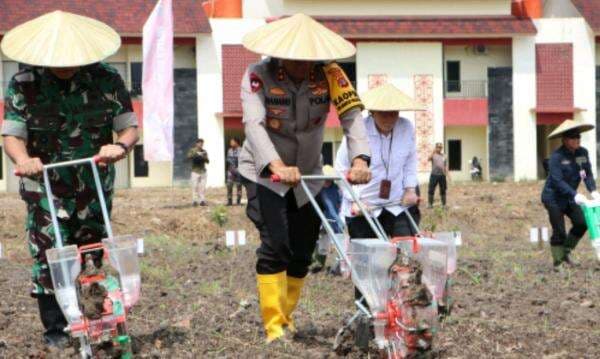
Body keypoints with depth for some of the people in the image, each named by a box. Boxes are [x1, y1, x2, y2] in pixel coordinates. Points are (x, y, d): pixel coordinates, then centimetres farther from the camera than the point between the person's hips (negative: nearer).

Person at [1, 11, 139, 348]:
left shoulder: (107, 79, -8)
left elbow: (130, 127, -6)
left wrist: (121, 146, -30)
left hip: (95, 183, 1)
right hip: (45, 185, -1)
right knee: (48, 253, -7)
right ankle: (55, 329, 2)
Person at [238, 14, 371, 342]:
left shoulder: (329, 75, -12)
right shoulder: (258, 76, -20)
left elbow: (352, 115, -24)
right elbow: (253, 123, -34)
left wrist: (359, 159, -42)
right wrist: (277, 166, -50)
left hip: (309, 175, 4)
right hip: (264, 175, -4)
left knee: (303, 251, 7)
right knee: (275, 244, -18)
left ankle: (286, 318, 26)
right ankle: (274, 327, -13)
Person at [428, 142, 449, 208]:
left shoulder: (443, 156, 13)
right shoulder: (433, 155, 0)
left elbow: (445, 166, 17)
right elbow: (429, 159, -22)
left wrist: (446, 174, 9)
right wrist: (433, 153, -35)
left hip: (442, 175, 4)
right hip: (434, 175, -4)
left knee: (443, 190, 7)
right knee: (431, 190, -2)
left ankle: (444, 204, 14)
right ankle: (430, 204, 6)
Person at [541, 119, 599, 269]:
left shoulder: (582, 153, -3)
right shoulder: (557, 157, -22)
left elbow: (588, 174, -2)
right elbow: (558, 181, -28)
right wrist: (575, 195, -37)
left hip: (569, 198, 6)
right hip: (553, 198, -6)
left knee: (582, 223, -4)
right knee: (559, 231, -4)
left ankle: (566, 252, 17)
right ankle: (558, 262, 12)